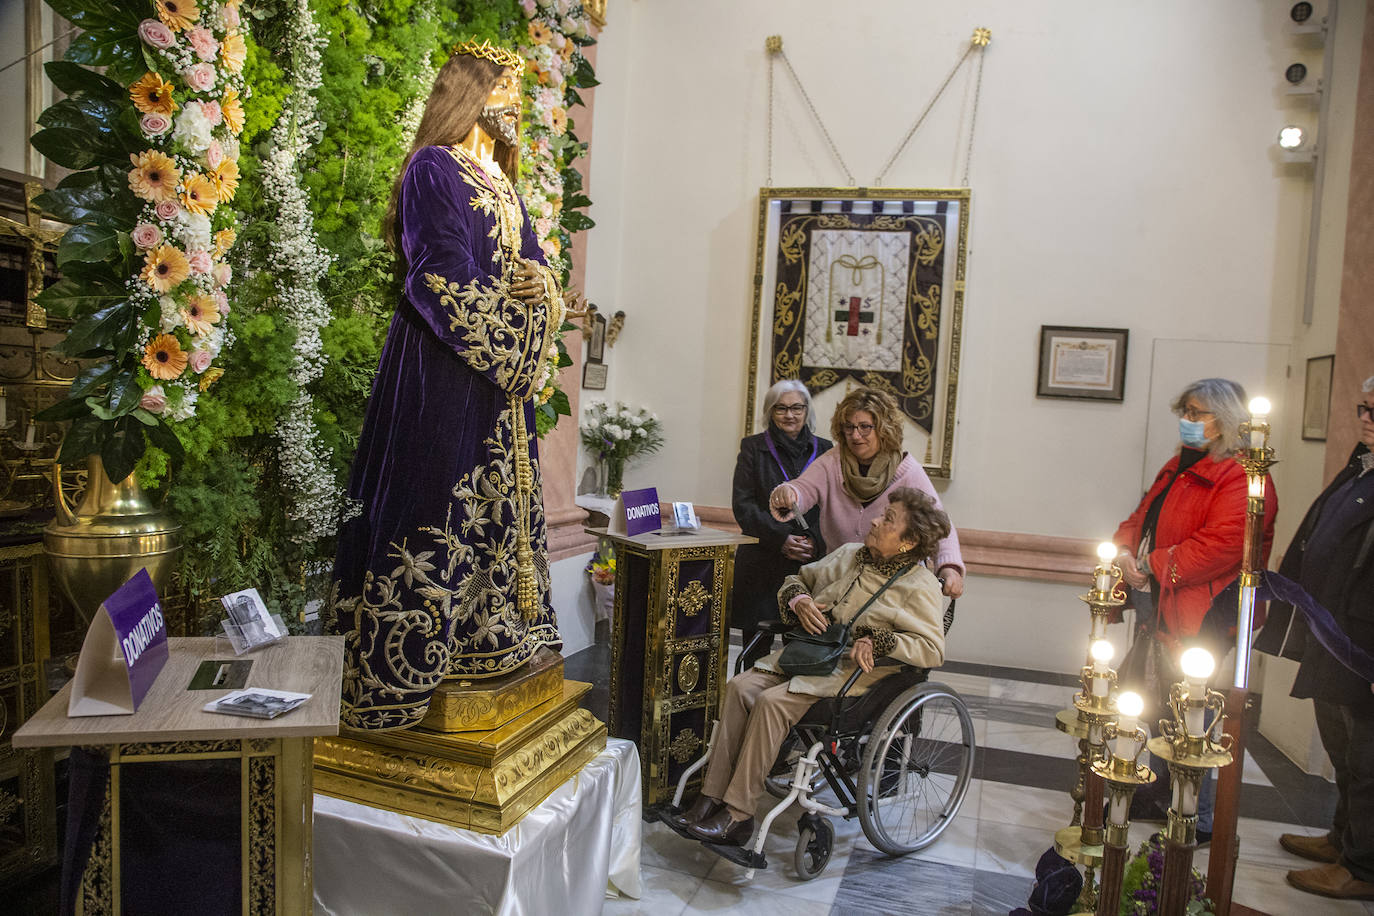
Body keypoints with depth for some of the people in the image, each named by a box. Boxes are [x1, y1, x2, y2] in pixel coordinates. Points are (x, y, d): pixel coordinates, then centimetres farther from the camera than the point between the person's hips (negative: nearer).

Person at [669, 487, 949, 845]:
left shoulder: (919, 586, -5)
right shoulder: (850, 554, 14)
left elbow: (932, 648, -13)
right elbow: (797, 579, 23)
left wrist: (875, 641, -21)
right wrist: (799, 600, 1)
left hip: (856, 669, -7)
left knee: (772, 702, -28)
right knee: (739, 687, -18)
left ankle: (737, 815, -19)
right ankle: (711, 799, -16)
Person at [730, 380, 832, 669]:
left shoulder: (824, 450, 10)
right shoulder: (753, 447, 6)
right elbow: (743, 505, -2)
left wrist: (814, 540, -10)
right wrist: (781, 539, -13)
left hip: (811, 564, 1)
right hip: (761, 566, -1)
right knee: (756, 652, 1)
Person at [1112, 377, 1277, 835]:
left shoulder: (1241, 479, -13)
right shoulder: (1179, 467, 17)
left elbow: (1222, 544, -23)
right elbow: (1142, 517, 20)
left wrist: (1152, 565, -19)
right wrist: (1124, 550, -1)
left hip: (1196, 618, -9)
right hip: (1154, 607, 9)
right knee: (1156, 704, 17)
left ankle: (1198, 821, 13)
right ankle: (1159, 794, 33)